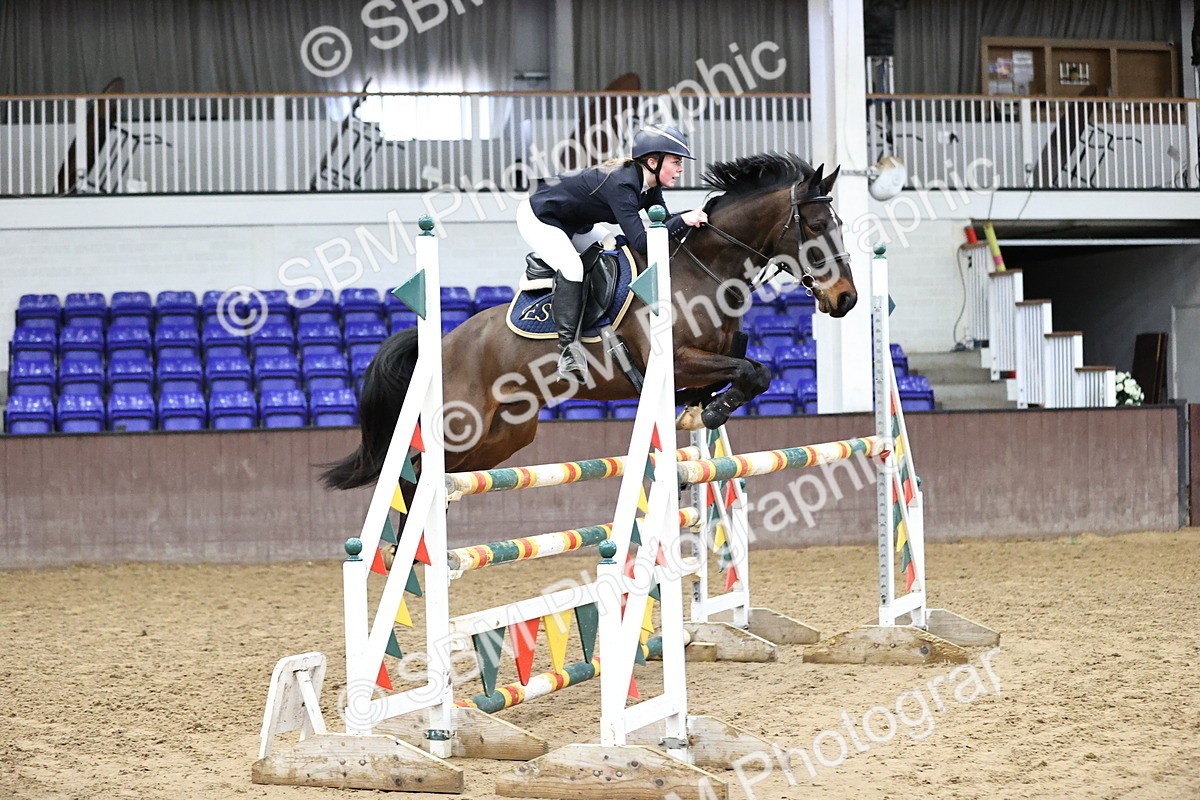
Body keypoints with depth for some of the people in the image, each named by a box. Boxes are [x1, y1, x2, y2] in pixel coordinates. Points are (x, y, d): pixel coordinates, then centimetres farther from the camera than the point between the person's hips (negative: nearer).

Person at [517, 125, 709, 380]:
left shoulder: (649, 185, -8)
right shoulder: (621, 185, -35)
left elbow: (663, 223, -1)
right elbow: (640, 242, -39)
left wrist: (692, 218, -18)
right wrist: (683, 220, -39)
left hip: (575, 224, 10)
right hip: (538, 219, -10)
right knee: (571, 268, -31)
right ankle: (568, 348, -27)